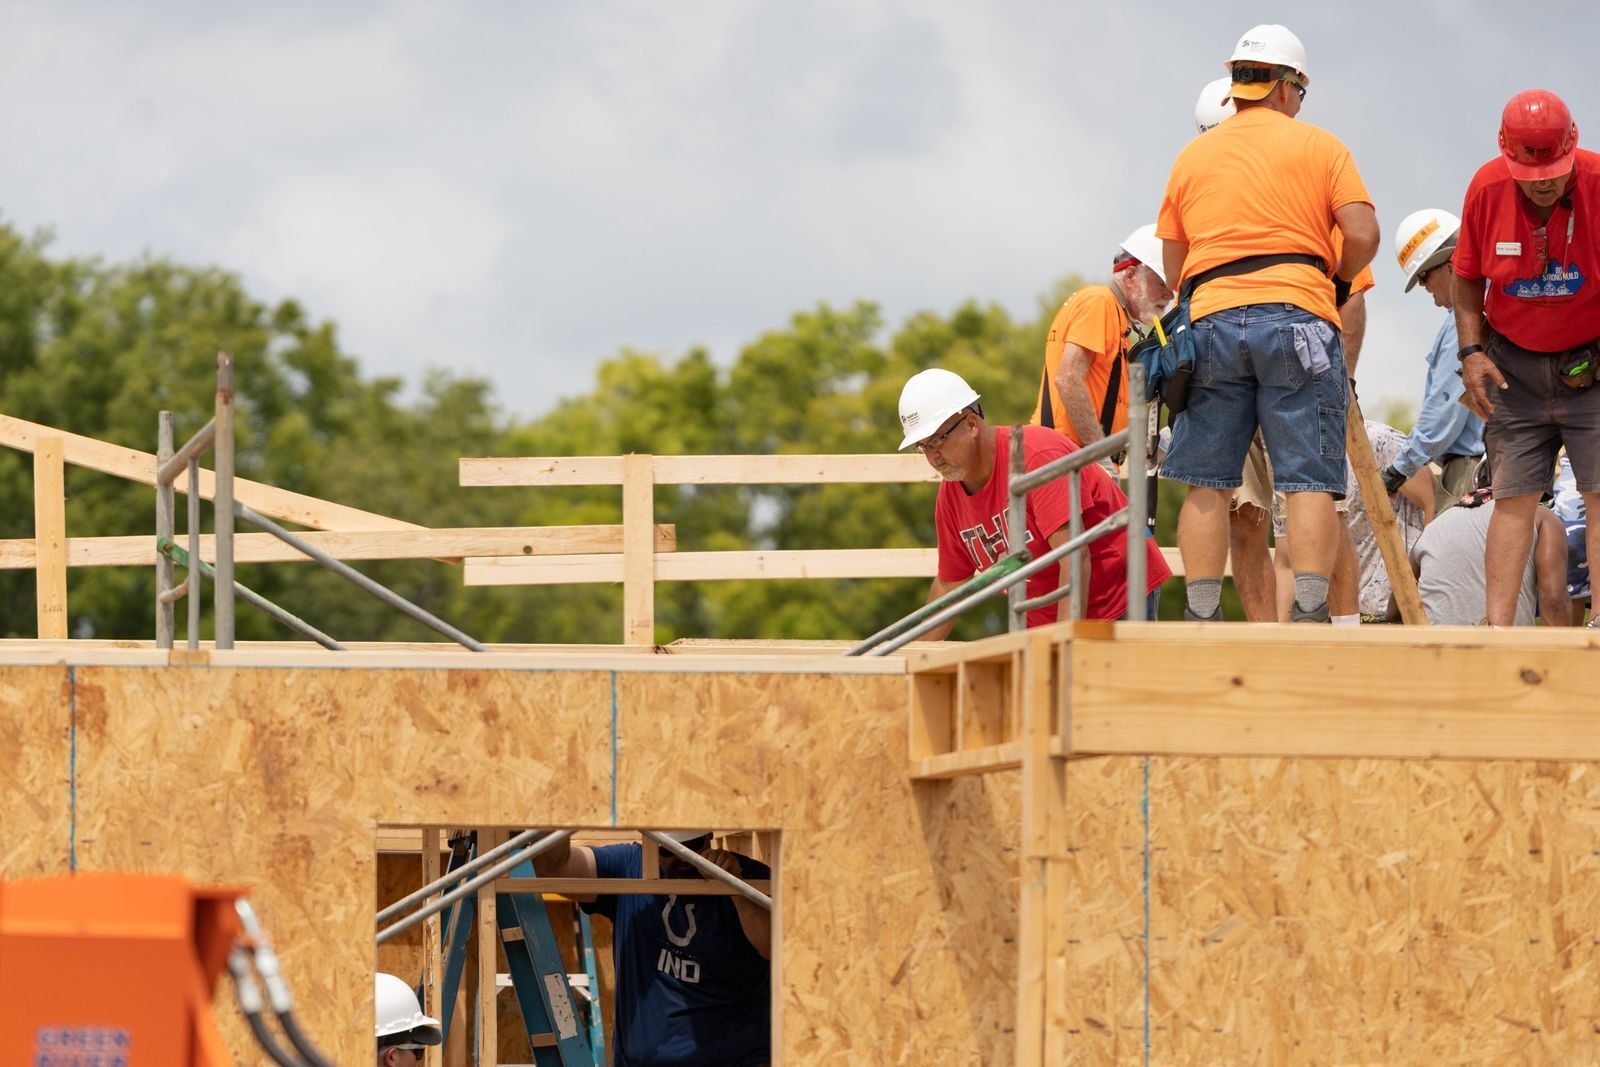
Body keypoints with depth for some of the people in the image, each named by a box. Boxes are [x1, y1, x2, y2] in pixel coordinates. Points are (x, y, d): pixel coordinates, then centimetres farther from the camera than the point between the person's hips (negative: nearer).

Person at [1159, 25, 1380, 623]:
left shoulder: (1192, 156, 18)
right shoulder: (1319, 147, 8)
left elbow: (1173, 265, 18)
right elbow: (1362, 234, -2)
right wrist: (1339, 284, 16)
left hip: (1211, 321, 3)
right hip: (1299, 316, -3)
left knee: (1207, 484, 4)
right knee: (1308, 480, -5)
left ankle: (1201, 617, -1)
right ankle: (1310, 613, -16)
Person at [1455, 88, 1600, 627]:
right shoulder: (1487, 188, -9)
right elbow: (1468, 278, 5)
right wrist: (1471, 351, -6)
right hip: (1515, 367, 2)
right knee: (1514, 497, 0)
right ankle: (1498, 628, -3)